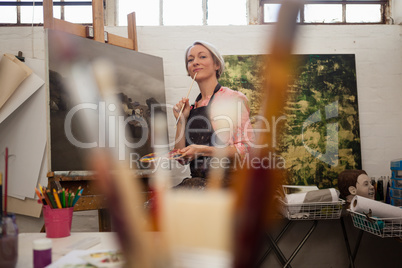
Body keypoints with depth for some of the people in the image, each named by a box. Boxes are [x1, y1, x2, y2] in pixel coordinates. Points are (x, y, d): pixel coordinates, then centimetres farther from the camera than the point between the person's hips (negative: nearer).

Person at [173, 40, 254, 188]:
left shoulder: (234, 99, -2)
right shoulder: (190, 108, 15)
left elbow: (247, 147, -7)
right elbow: (182, 158, 14)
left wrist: (203, 150, -15)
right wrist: (181, 121, 3)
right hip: (198, 180, 5)